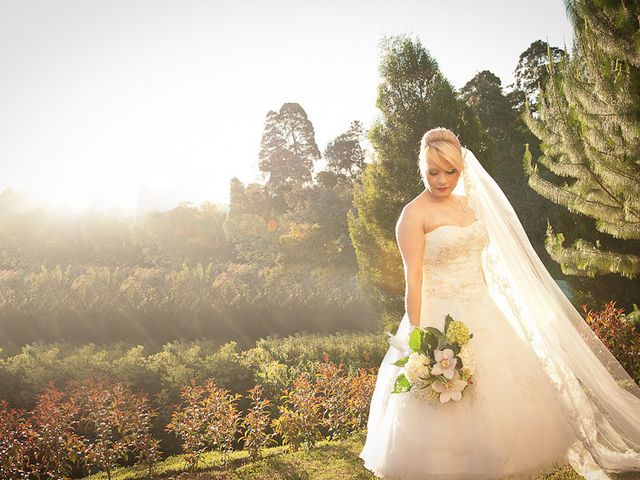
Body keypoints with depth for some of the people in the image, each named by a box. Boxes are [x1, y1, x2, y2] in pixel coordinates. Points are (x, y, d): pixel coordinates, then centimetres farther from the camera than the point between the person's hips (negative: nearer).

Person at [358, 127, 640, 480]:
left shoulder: (468, 203, 11)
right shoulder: (414, 214, -10)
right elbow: (413, 279, -15)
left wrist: (488, 312, 15)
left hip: (482, 315, 7)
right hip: (441, 321, -7)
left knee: (500, 394, 11)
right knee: (447, 414, -1)